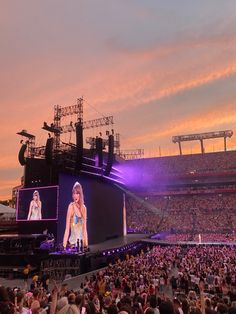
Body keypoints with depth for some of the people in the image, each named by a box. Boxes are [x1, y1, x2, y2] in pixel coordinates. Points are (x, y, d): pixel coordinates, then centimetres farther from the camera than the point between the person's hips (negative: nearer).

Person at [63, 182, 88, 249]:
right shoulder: (71, 206, -10)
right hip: (73, 241, -5)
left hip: (81, 242, 5)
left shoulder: (84, 208, 6)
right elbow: (67, 229, -12)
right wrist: (64, 245, -16)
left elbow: (84, 229, 10)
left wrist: (86, 245, 9)